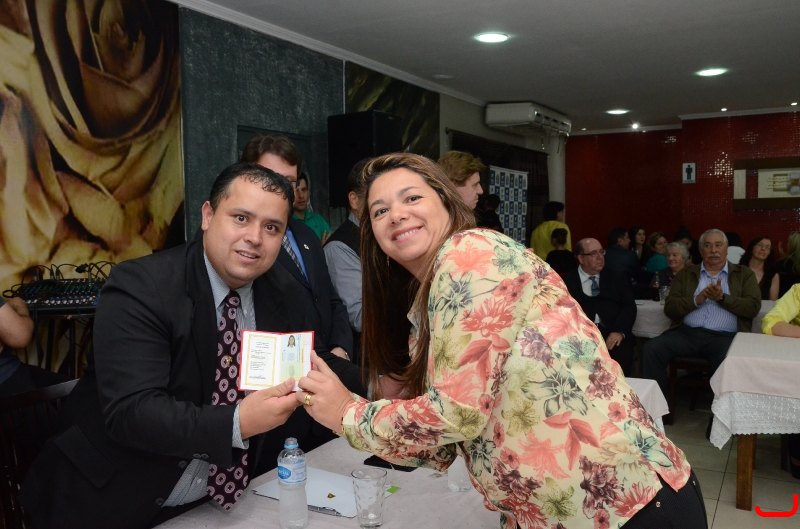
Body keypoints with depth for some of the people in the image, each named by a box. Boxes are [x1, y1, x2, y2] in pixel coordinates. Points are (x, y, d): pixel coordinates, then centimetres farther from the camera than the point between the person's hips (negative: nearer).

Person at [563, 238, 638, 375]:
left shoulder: (617, 278, 20)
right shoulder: (568, 281, 13)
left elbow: (629, 307, 9)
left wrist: (620, 331, -11)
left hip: (612, 334, 2)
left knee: (622, 352, -29)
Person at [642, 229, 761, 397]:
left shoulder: (744, 274, 16)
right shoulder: (686, 274, 18)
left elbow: (753, 307, 2)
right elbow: (670, 308, 7)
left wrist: (722, 298, -10)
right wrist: (697, 299, -9)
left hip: (724, 336, -2)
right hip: (687, 333, 2)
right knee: (651, 349, -23)